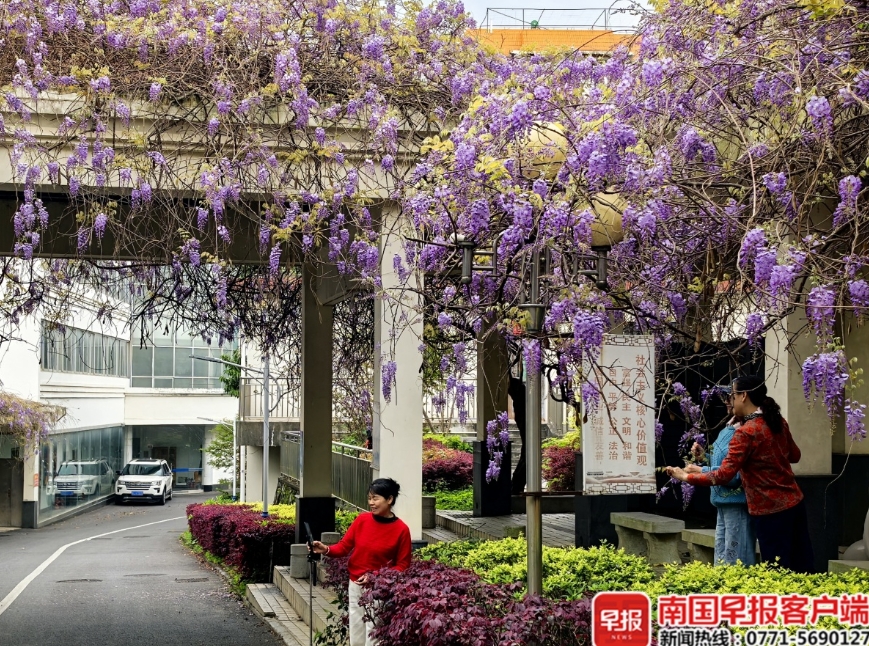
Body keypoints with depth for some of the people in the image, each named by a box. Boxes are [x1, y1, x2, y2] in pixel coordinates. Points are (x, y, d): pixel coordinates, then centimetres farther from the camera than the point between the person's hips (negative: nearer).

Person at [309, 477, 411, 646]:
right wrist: (326, 549, -18)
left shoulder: (401, 529, -12)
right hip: (355, 585, 4)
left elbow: (403, 566, -8)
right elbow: (344, 546, 2)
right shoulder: (361, 520, -2)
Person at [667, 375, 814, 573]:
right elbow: (794, 455, 20)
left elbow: (724, 475, -22)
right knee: (803, 567, 11)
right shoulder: (778, 421, 5)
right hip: (794, 502, 7)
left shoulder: (746, 432, -18)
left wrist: (686, 477, -15)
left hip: (770, 511, -7)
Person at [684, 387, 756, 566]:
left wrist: (702, 471, -18)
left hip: (738, 506, -11)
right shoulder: (728, 430, 12)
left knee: (736, 566, -4)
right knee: (721, 562, 18)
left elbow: (736, 474, -27)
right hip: (724, 504, 11)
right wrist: (704, 457, 6)